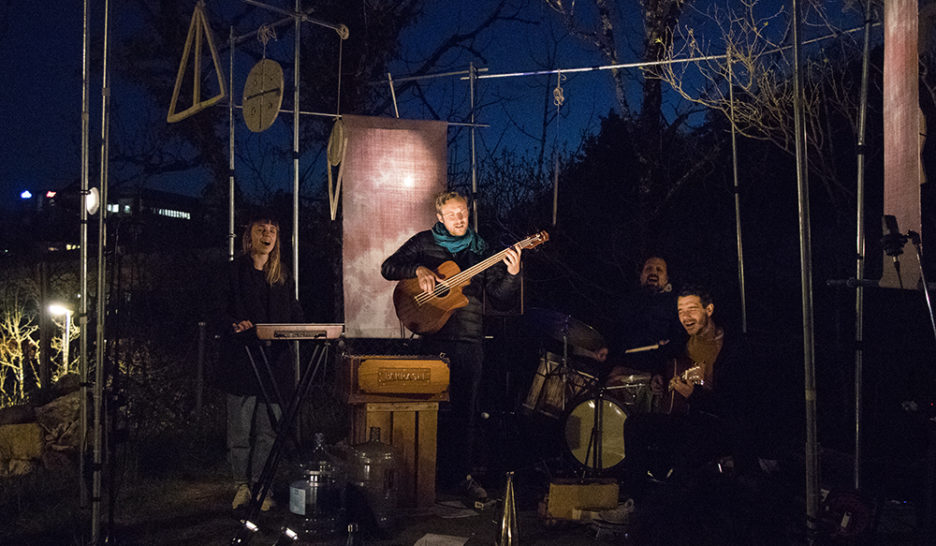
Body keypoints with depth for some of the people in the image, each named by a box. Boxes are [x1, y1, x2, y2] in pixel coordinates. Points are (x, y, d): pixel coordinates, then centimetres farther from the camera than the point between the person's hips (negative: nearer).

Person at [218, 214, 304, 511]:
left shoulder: (282, 276, 17)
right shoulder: (234, 272, 5)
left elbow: (295, 314, 18)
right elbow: (220, 311, 0)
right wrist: (235, 324, -19)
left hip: (275, 361, 3)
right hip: (242, 360, -3)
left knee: (268, 429, 1)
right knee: (240, 428, -1)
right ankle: (242, 484, 13)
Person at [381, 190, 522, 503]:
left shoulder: (479, 250, 11)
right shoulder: (424, 242, 7)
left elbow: (500, 299, 8)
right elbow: (388, 268, 5)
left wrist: (512, 274, -10)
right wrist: (418, 270, -11)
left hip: (470, 337, 2)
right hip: (435, 334, -2)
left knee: (467, 408, 4)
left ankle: (462, 474, 13)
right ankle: (437, 474, 10)